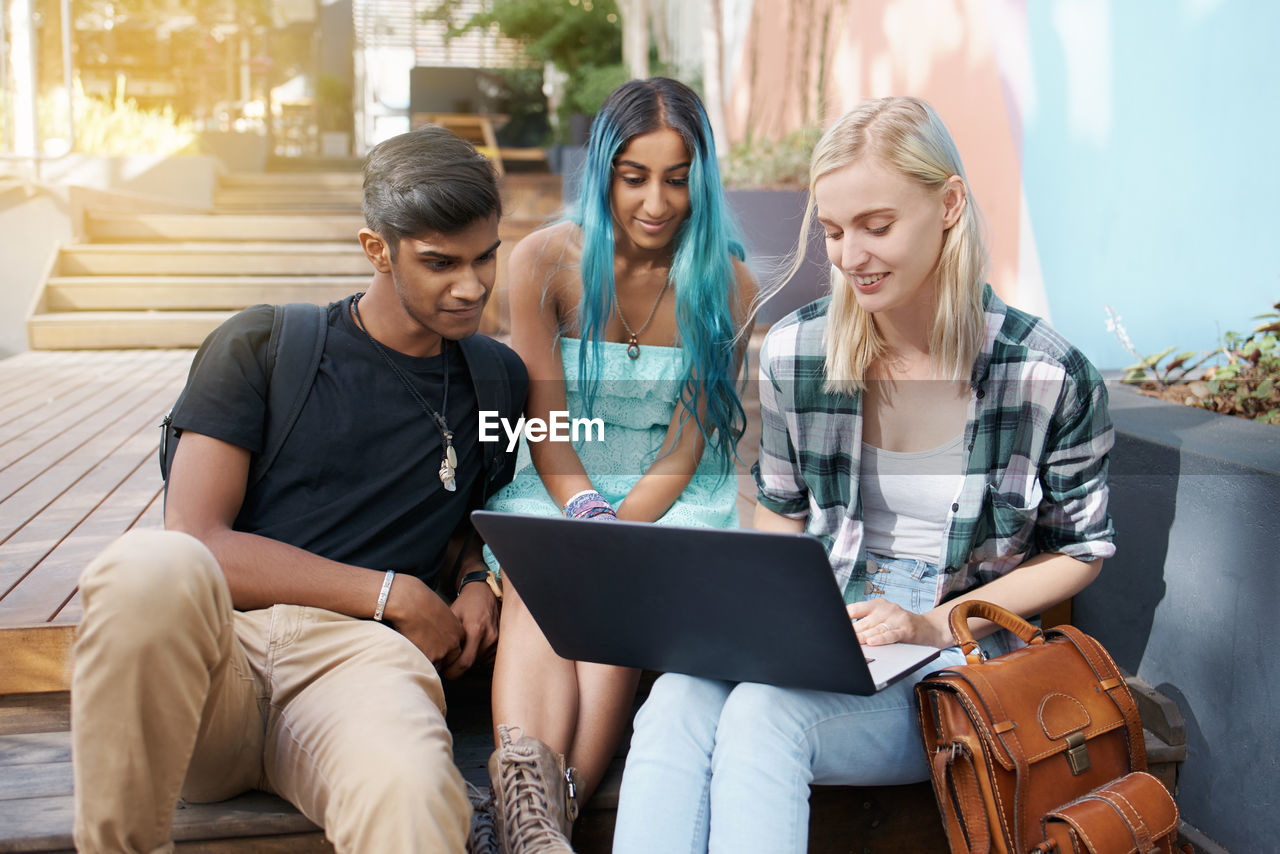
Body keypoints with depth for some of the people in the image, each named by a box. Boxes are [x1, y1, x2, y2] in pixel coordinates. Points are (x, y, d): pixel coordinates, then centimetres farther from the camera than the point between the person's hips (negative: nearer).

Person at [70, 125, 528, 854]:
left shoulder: (496, 379, 20)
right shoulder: (263, 347, 9)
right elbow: (196, 539, 0)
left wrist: (477, 583, 10)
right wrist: (393, 594, -2)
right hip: (217, 644, 3)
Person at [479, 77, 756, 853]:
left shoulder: (728, 284, -4)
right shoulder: (546, 261, -3)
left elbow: (684, 447, -6)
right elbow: (546, 431, -5)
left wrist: (618, 536, -21)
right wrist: (588, 517, -22)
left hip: (674, 497, 0)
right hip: (556, 488, 1)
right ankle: (528, 783, -53)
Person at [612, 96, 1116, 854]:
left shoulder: (1051, 379, -9)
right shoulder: (795, 351, 1)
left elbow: (1081, 550, 3)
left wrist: (935, 625, -9)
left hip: (958, 656, -3)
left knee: (765, 713, -33)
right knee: (677, 699, -32)